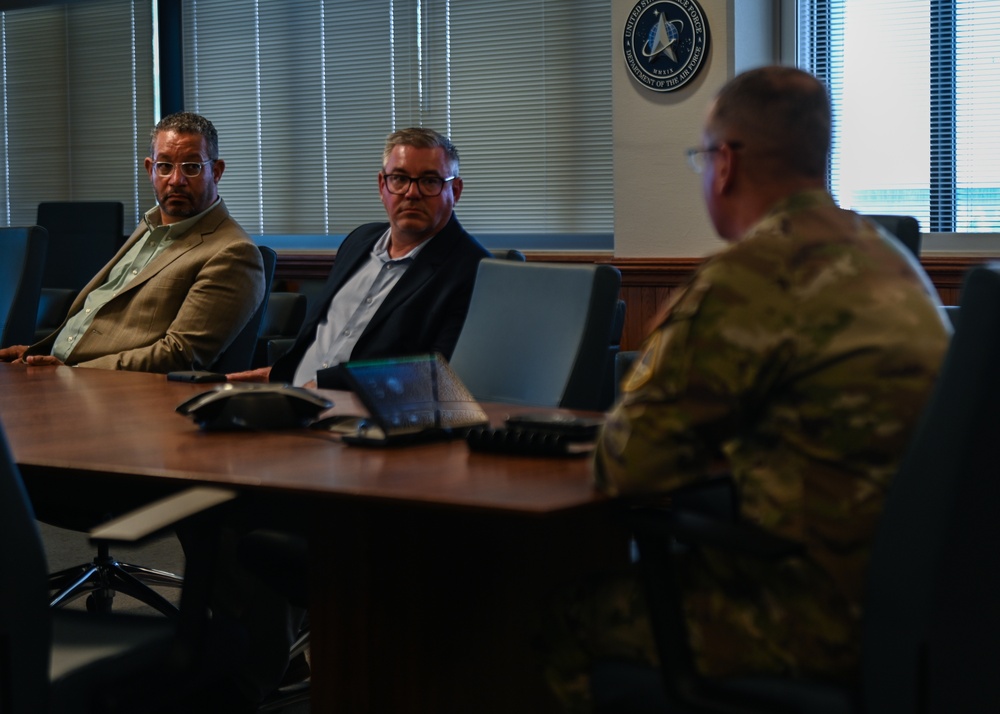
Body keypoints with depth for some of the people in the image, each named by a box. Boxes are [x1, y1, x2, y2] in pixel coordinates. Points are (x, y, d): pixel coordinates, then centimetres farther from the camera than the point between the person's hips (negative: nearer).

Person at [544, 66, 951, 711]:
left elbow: (626, 467, -15)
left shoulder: (748, 279, -19)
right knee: (643, 567, 26)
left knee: (566, 616, 8)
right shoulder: (888, 257, 11)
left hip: (820, 621, -9)